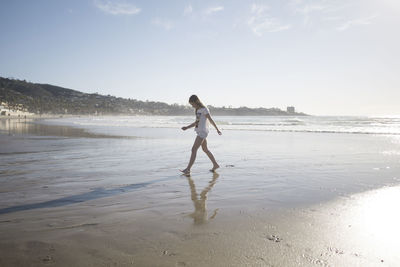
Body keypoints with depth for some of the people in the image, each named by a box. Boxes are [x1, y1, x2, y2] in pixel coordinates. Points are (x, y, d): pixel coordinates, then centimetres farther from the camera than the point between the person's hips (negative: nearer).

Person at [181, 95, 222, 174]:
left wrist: (217, 129, -2)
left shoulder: (204, 109, -10)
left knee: (194, 149, -14)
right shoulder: (197, 110, 15)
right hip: (199, 132, 10)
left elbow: (211, 120, -7)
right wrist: (187, 127, 9)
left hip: (203, 132, -10)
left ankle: (188, 169, -17)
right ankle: (215, 165, 29)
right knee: (205, 149, 17)